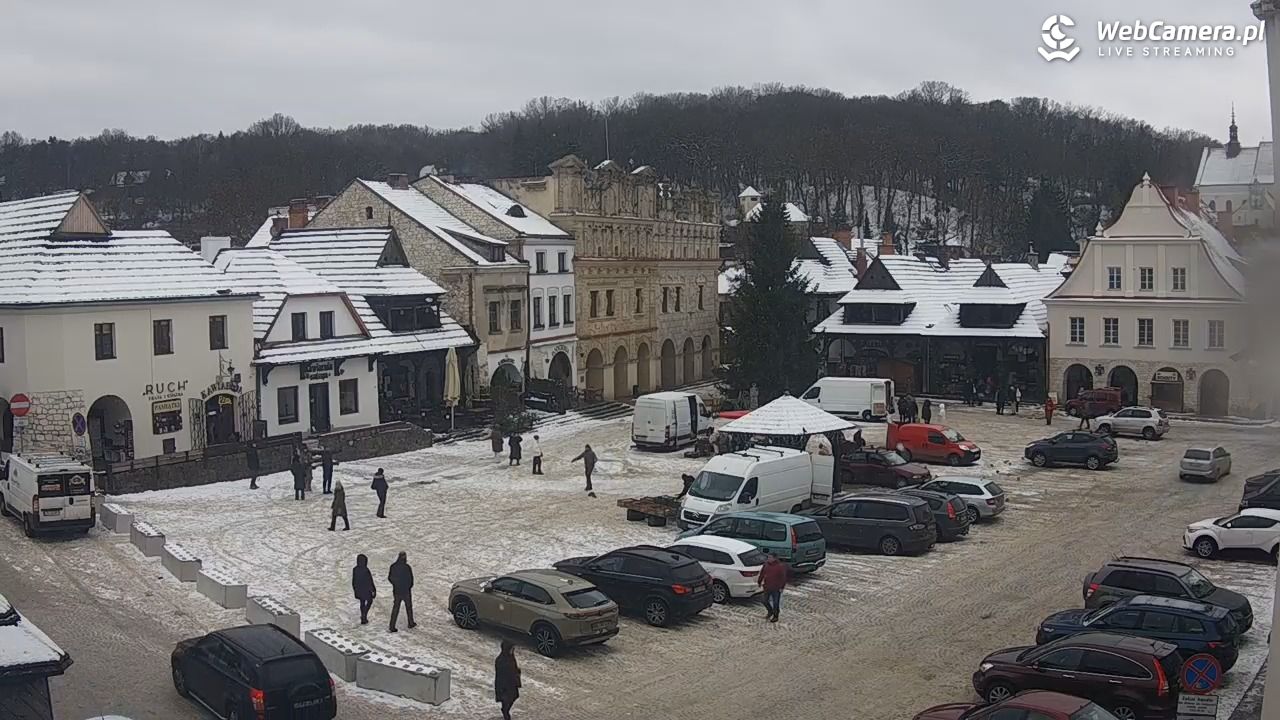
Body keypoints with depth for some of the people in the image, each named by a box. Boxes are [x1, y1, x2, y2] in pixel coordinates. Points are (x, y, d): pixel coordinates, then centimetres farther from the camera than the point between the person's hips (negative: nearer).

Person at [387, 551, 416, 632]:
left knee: (395, 608, 8)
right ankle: (411, 624, 29)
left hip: (396, 591, 3)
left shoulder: (393, 566, -6)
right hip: (406, 591, -3)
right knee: (409, 607, 16)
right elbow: (411, 580, -14)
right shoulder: (407, 567, -19)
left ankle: (392, 627, 3)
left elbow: (389, 577, 2)